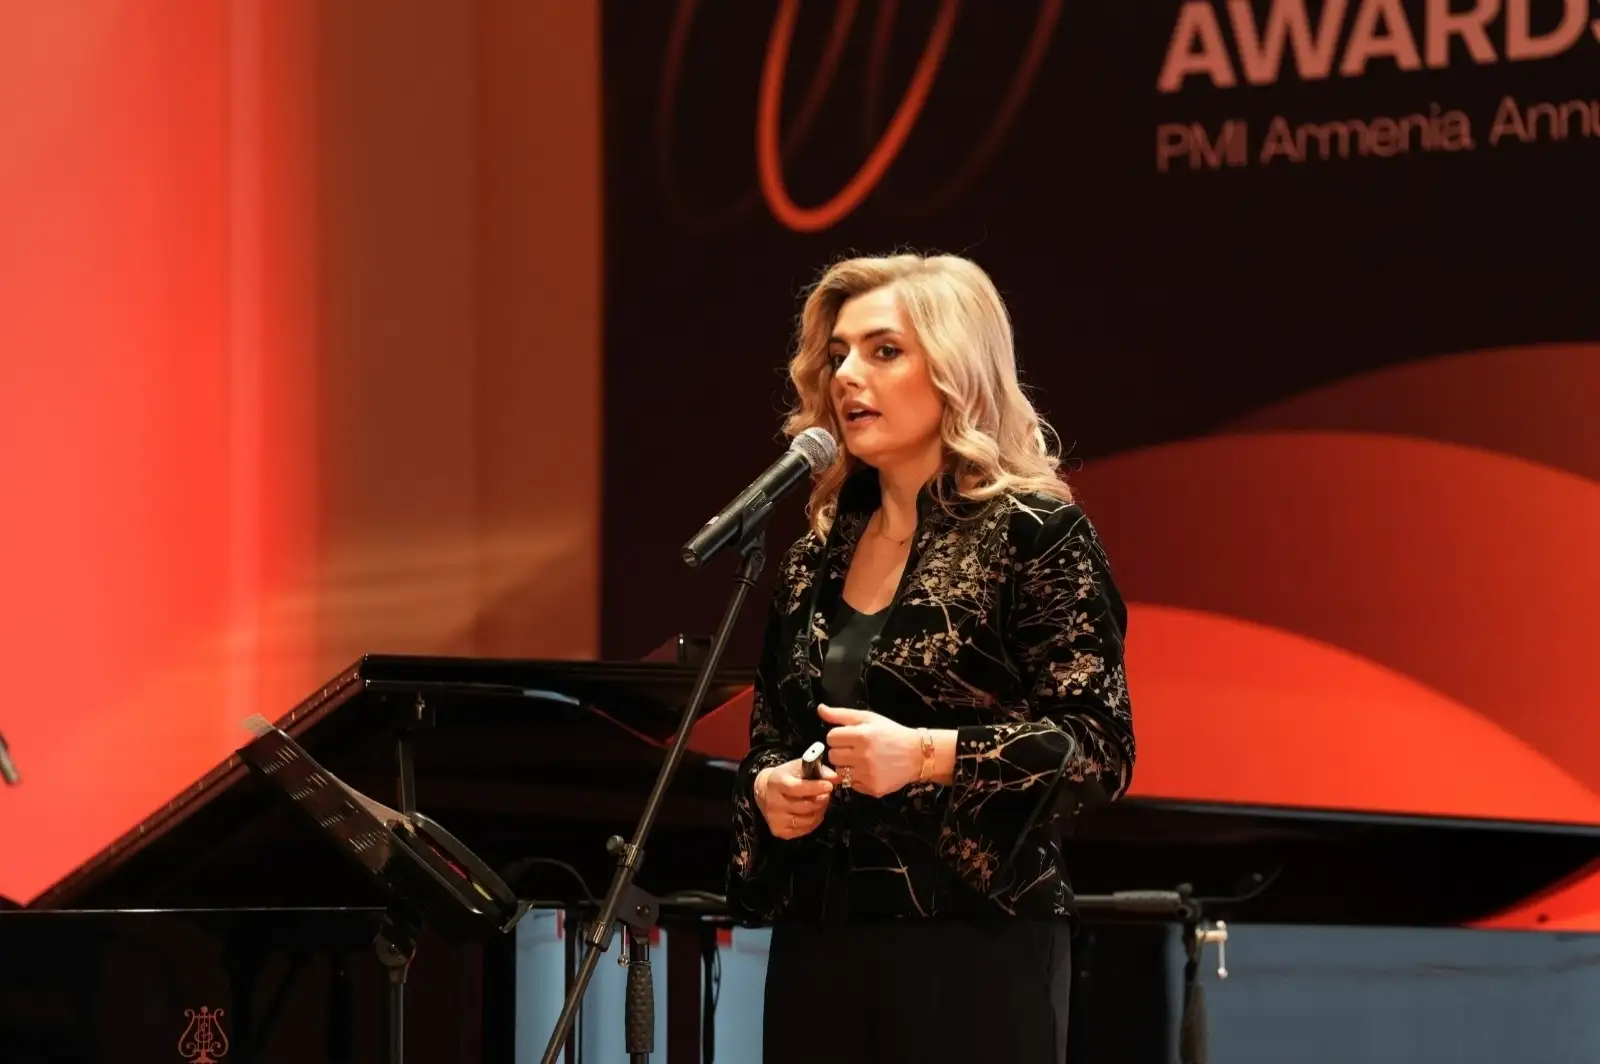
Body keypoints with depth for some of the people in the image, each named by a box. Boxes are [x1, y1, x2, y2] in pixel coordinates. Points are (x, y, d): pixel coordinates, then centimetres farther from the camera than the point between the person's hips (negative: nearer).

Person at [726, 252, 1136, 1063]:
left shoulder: (1033, 534, -4)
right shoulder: (816, 560, 14)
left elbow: (1101, 749, -11)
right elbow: (766, 742, 22)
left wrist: (928, 755, -22)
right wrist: (766, 789, -1)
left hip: (975, 954, -6)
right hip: (817, 956, 6)